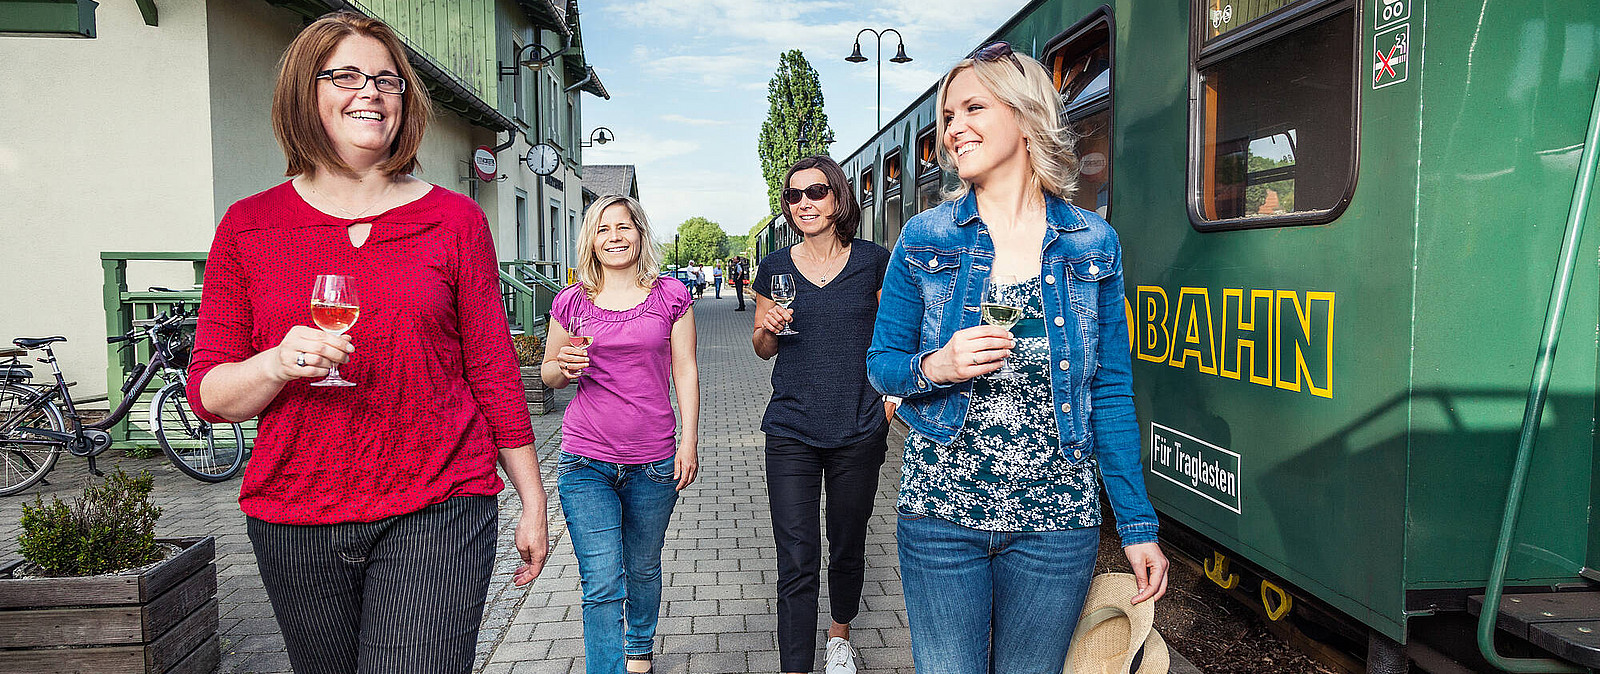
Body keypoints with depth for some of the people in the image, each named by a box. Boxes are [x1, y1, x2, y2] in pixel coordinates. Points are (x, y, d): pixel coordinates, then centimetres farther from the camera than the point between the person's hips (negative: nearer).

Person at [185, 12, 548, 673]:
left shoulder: (454, 219, 2)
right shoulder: (248, 225, 4)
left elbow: (494, 371, 4)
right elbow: (208, 394, 5)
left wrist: (532, 502, 4)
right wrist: (279, 364, -17)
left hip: (437, 510, -2)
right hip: (293, 521, 2)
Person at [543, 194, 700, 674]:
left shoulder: (670, 295, 1)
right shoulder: (571, 301, 2)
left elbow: (685, 371, 3)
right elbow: (548, 372, 13)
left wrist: (689, 441, -3)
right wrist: (564, 369, -11)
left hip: (653, 462, 1)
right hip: (586, 462, 0)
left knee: (643, 569, 18)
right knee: (602, 585, -5)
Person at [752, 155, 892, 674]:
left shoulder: (873, 261, 0)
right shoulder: (776, 267, 4)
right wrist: (768, 329, -9)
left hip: (859, 432, 0)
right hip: (790, 435, 0)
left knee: (848, 547, 17)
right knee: (796, 563, -3)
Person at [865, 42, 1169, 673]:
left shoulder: (1093, 244, 0)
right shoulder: (924, 238, -1)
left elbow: (1111, 393, 3)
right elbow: (881, 363, 5)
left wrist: (1138, 525, 2)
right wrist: (934, 369, -18)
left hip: (1056, 523, 1)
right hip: (940, 513, 0)